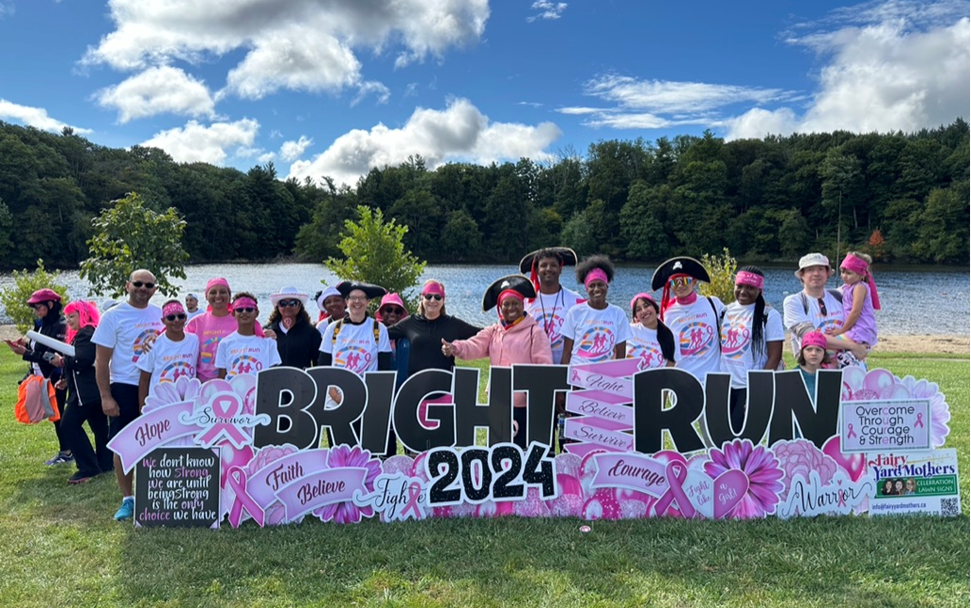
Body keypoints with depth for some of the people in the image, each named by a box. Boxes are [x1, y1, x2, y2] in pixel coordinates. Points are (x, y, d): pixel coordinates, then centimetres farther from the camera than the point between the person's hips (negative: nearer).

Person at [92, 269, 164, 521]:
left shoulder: (161, 315, 6)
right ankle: (127, 499, 16)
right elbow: (102, 361, -4)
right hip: (125, 387, -2)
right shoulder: (113, 316, -4)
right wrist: (105, 397, -10)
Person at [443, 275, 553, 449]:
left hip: (525, 404, -5)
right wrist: (454, 348, -24)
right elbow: (474, 346, -4)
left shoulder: (535, 331, -5)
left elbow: (544, 364, -10)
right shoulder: (493, 332, 11)